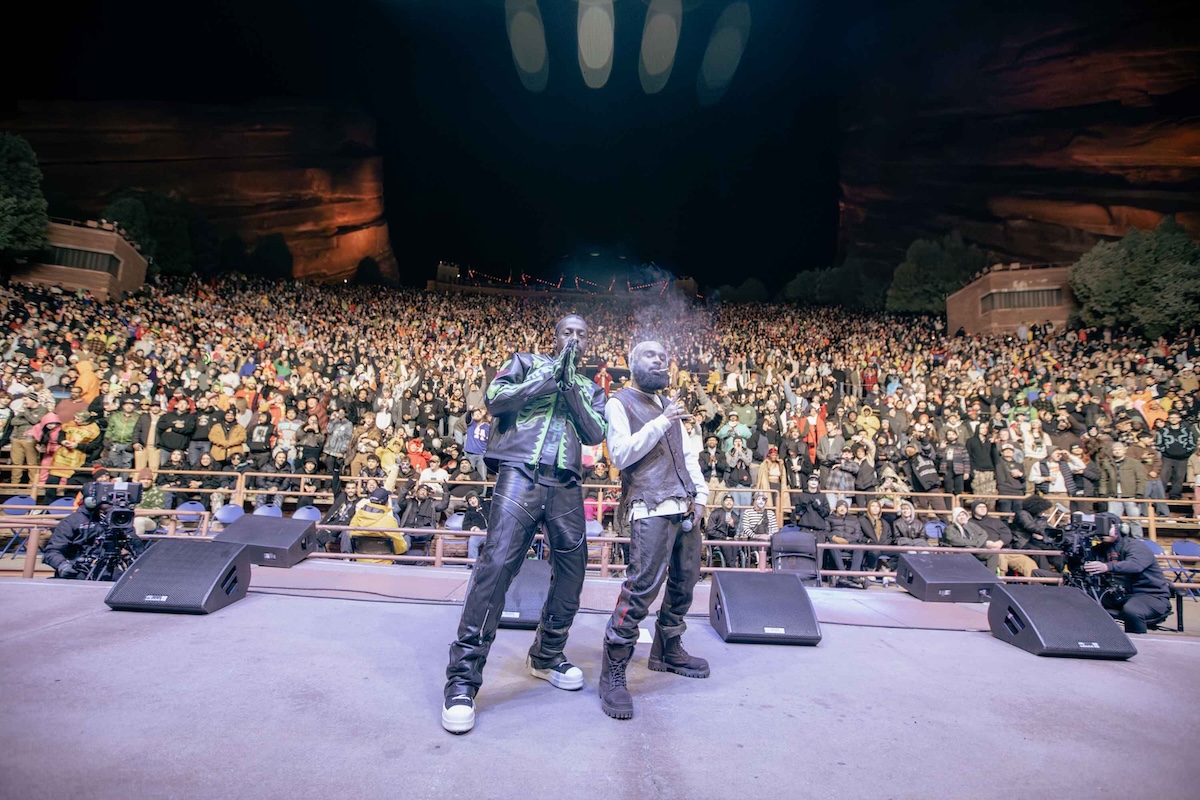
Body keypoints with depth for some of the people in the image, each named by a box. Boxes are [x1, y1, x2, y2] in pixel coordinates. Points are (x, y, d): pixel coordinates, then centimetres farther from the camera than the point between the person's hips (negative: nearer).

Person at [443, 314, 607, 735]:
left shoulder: (591, 389, 22)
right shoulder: (527, 362, 14)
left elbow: (595, 434, 6)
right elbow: (493, 397, -2)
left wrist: (571, 387, -3)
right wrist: (550, 378, -4)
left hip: (566, 485, 5)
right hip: (520, 474, -5)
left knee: (572, 569, 8)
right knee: (496, 564, -14)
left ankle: (547, 656, 29)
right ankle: (462, 677, -7)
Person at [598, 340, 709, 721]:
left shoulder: (669, 404, 22)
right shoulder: (619, 403, 2)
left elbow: (688, 453, 20)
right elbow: (620, 454, -11)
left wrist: (701, 493, 8)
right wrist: (661, 422, -15)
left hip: (686, 509, 8)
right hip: (651, 510, -7)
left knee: (684, 582, 13)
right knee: (642, 588, -13)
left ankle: (667, 651, 32)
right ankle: (613, 673, -3)